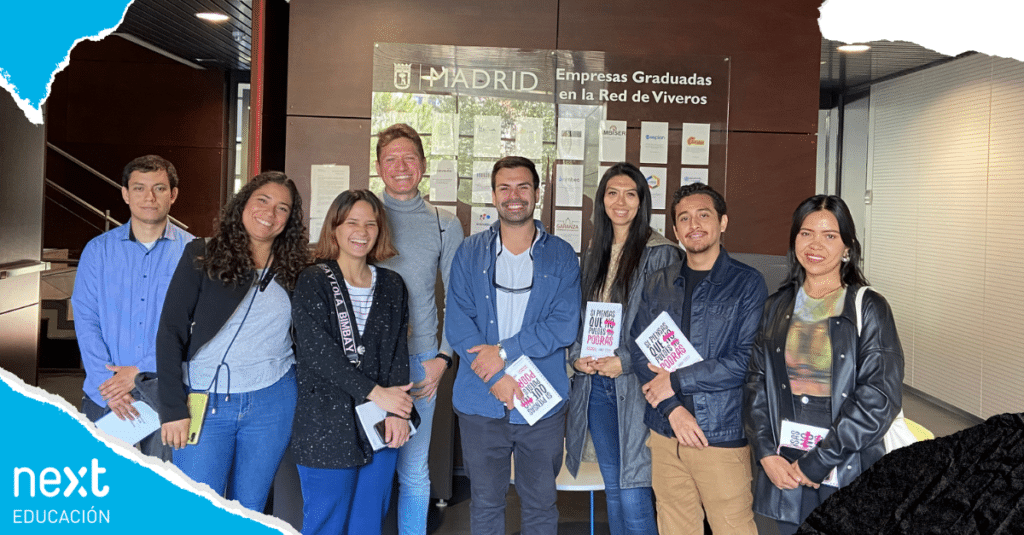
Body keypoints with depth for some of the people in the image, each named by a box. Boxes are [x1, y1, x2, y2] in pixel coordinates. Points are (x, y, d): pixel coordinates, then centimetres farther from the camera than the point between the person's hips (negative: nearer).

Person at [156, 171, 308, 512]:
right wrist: (173, 407, -9)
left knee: (250, 512, 11)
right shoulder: (202, 256, -1)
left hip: (272, 402, 2)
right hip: (205, 404, -2)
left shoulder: (294, 271, 6)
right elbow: (171, 332, -4)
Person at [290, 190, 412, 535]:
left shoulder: (392, 286, 10)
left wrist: (397, 412, -9)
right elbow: (316, 350, -12)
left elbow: (399, 351, 5)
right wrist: (374, 392, -15)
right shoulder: (313, 282, -2)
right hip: (326, 426, -3)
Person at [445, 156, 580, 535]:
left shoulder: (561, 256, 2)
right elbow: (457, 323, -5)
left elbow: (565, 325, -9)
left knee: (541, 504, 13)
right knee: (485, 503, 14)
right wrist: (497, 378, -15)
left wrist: (505, 351, -16)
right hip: (481, 402, 1)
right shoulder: (470, 253, 4)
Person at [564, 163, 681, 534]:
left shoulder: (661, 254, -6)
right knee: (613, 489, 15)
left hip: (637, 384, -6)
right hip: (595, 382, 6)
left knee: (634, 496, -7)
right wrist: (577, 356, 1)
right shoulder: (593, 255, 14)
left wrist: (627, 361, -15)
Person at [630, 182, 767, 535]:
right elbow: (638, 351, 3)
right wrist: (672, 408, -11)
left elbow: (748, 359, -13)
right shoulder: (658, 285, 9)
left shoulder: (747, 283, -3)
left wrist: (676, 380, -11)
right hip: (665, 431, 4)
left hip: (722, 435, -4)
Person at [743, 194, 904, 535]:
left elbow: (881, 397, -12)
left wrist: (818, 462, -15)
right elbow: (757, 382, 5)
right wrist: (767, 454, -7)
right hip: (784, 471, 3)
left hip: (850, 472, -3)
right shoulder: (778, 306, 6)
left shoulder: (869, 309, -5)